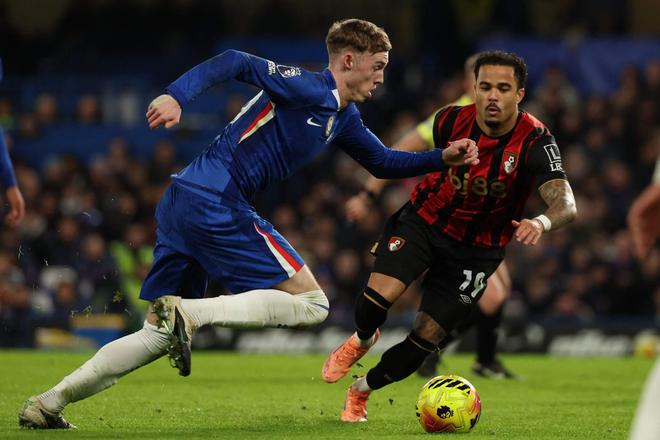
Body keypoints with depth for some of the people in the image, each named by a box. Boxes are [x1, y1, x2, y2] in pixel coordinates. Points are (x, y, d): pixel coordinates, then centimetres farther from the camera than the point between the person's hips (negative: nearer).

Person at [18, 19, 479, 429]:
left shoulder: (343, 118, 21)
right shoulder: (309, 89, -8)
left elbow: (384, 162, 33)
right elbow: (236, 63, -17)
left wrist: (443, 158, 19)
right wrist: (177, 96, -31)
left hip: (182, 206, 10)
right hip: (215, 203, -10)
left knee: (159, 334, 12)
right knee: (311, 302, -7)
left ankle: (46, 405, 8)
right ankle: (189, 313, -19)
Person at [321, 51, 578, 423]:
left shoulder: (535, 140, -24)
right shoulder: (452, 120, -16)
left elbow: (566, 204, -36)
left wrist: (541, 222, -58)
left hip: (477, 249, 0)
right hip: (424, 221, 1)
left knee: (427, 337, -1)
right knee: (375, 299, -23)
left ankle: (363, 390, 28)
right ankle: (362, 341, 15)